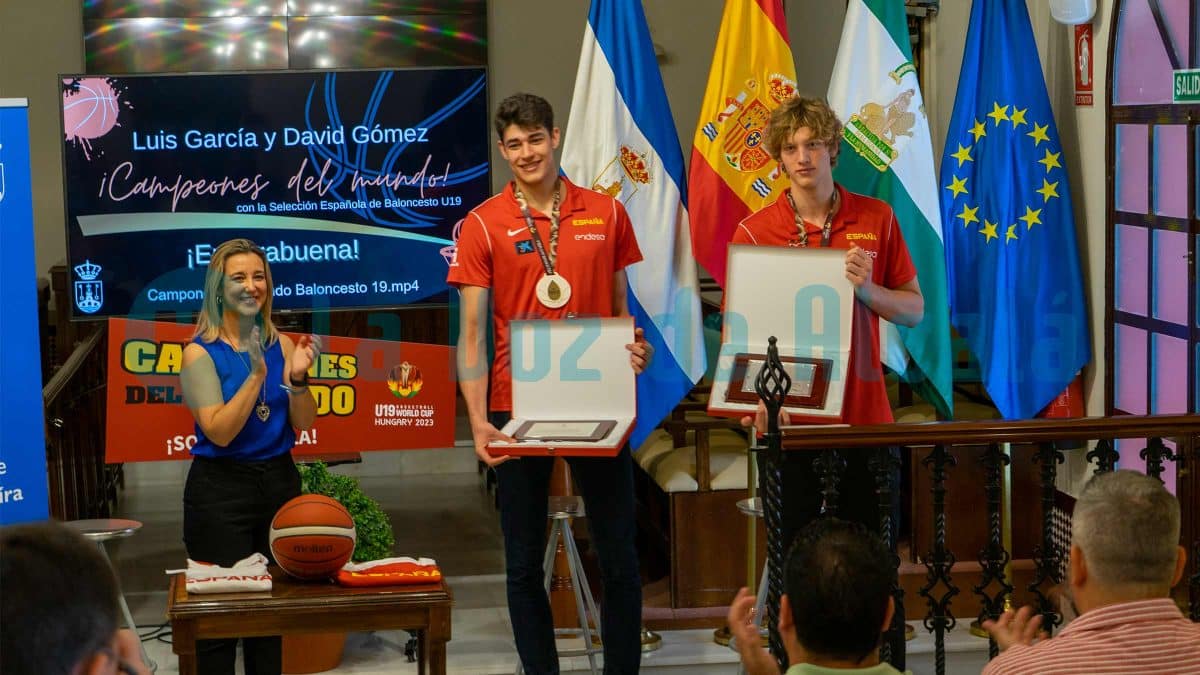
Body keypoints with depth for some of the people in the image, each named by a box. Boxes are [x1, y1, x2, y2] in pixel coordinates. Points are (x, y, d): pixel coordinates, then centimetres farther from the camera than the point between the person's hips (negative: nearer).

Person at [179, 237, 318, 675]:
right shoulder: (201, 352, -8)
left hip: (279, 480, 4)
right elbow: (220, 432, -16)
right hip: (221, 490, -4)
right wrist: (256, 374, -24)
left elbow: (304, 423, 2)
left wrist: (297, 378, -17)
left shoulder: (282, 345, 4)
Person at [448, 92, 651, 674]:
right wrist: (478, 422, -14)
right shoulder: (484, 224, -2)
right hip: (518, 407, -1)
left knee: (619, 555, 5)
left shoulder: (606, 214, 4)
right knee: (525, 561, 6)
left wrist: (633, 348, -10)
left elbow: (621, 308, 12)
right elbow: (471, 332, -4)